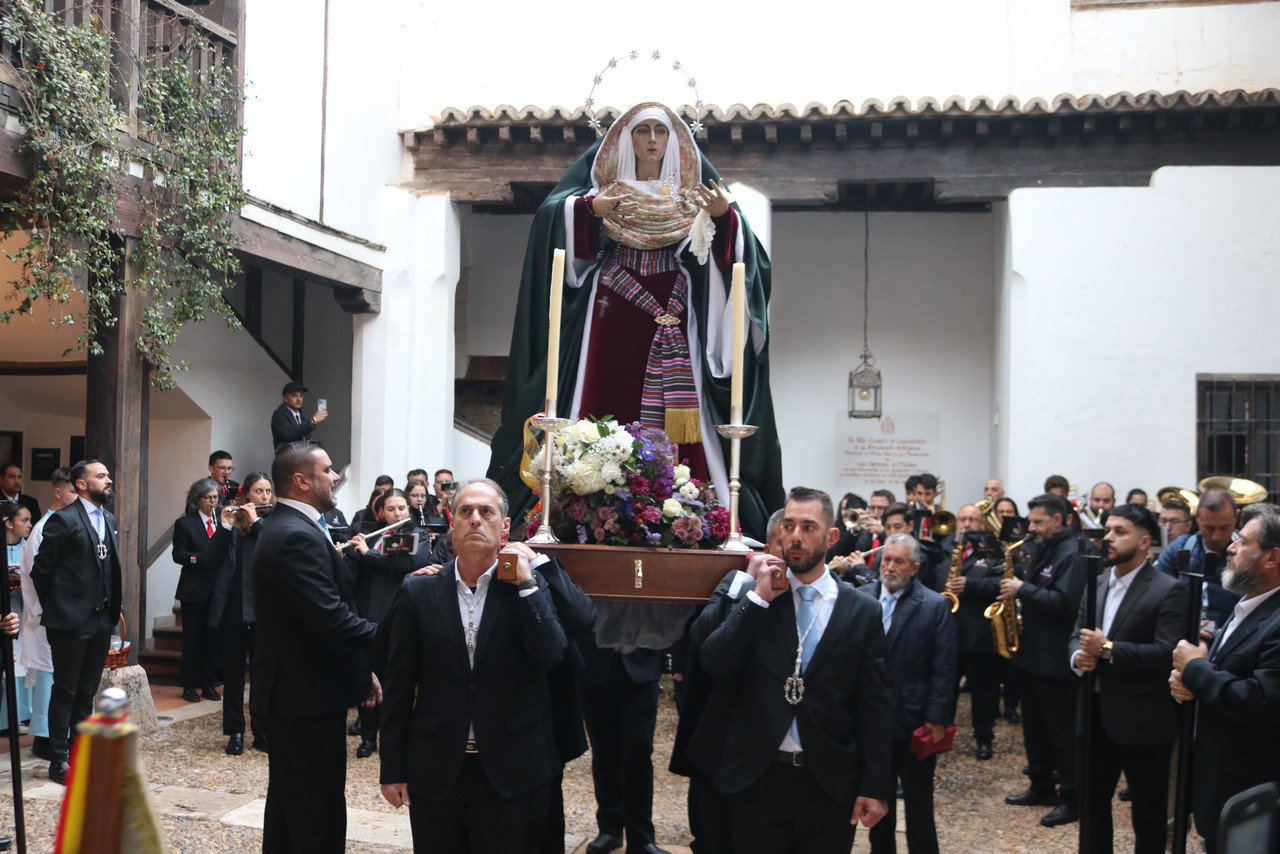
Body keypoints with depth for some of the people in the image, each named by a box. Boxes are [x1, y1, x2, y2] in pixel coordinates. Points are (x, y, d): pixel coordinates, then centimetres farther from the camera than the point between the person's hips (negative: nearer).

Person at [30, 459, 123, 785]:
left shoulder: (109, 519, 12)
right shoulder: (63, 520, -12)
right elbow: (41, 568, -9)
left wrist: (114, 606, 9)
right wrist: (51, 607, 1)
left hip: (101, 619, 7)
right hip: (71, 620, -7)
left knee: (87, 691, 14)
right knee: (65, 691, 3)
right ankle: (59, 761, 11)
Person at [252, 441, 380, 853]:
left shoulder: (286, 527, 13)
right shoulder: (298, 537, -21)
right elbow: (332, 619, -27)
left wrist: (360, 666, 14)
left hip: (291, 693, 11)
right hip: (309, 697, -11)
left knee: (288, 810, 20)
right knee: (318, 820, -4)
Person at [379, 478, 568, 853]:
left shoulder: (530, 587, 0)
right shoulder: (418, 592, 0)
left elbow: (551, 657, -14)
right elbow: (399, 687, 2)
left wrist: (526, 583, -15)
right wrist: (393, 769, 2)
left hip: (510, 774, 0)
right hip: (435, 772, 1)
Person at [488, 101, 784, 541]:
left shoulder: (693, 192, 16)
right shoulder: (601, 186, 13)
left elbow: (736, 249, 5)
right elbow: (552, 213, -3)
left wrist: (724, 215, -15)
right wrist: (590, 207, -21)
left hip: (673, 323, 1)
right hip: (613, 320, 0)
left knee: (675, 414, -9)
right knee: (610, 410, -7)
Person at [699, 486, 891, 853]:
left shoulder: (862, 611, 0)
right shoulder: (753, 597, 2)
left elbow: (874, 707, 0)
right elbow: (713, 664, -10)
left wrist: (875, 787, -3)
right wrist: (758, 598, -15)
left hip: (830, 782, 0)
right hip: (757, 777, 0)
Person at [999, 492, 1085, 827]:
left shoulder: (1072, 554, -16)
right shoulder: (1043, 551, 14)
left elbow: (1065, 602, -26)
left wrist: (1024, 589, -21)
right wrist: (1015, 590, 3)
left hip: (1056, 661, -10)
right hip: (1031, 654, 10)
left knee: (1062, 732, -1)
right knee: (1034, 727, 17)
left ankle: (1071, 799, 7)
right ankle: (1041, 787, 28)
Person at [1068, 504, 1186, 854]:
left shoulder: (1167, 590, -12)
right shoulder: (1096, 584, 10)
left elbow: (1167, 652, -22)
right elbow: (1077, 636, 13)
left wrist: (1108, 649, -23)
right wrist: (1077, 656, -10)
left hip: (1142, 720, -7)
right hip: (1097, 714, 7)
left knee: (1148, 809, 9)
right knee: (1092, 800, 17)